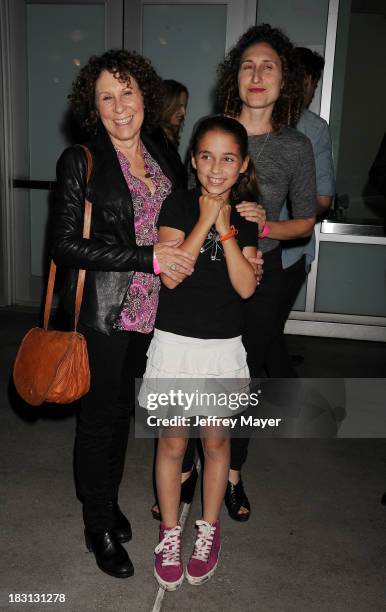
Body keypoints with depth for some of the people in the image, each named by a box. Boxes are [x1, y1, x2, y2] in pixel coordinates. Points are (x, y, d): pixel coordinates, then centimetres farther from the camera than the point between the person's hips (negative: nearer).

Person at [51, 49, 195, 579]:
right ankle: (99, 527, 28)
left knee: (122, 409, 19)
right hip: (101, 312, -5)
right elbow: (66, 246, -17)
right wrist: (147, 257, -22)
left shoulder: (159, 157, 7)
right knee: (100, 417, 7)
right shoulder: (80, 162, -12)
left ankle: (110, 500, 40)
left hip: (145, 310, 6)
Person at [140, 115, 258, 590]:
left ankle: (209, 528, 34)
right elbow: (171, 275, -18)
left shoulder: (245, 216, 1)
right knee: (172, 443, 10)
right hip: (175, 342, -2)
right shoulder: (178, 204, -6)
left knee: (216, 442, 14)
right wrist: (205, 219, -18)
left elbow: (246, 287, -10)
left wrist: (225, 228, -16)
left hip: (223, 346, 2)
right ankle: (170, 530, 30)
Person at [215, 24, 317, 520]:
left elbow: (305, 222, 3)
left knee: (245, 373, 11)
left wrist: (266, 225, -16)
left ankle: (232, 476, 33)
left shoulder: (296, 146, -3)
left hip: (259, 273, 0)